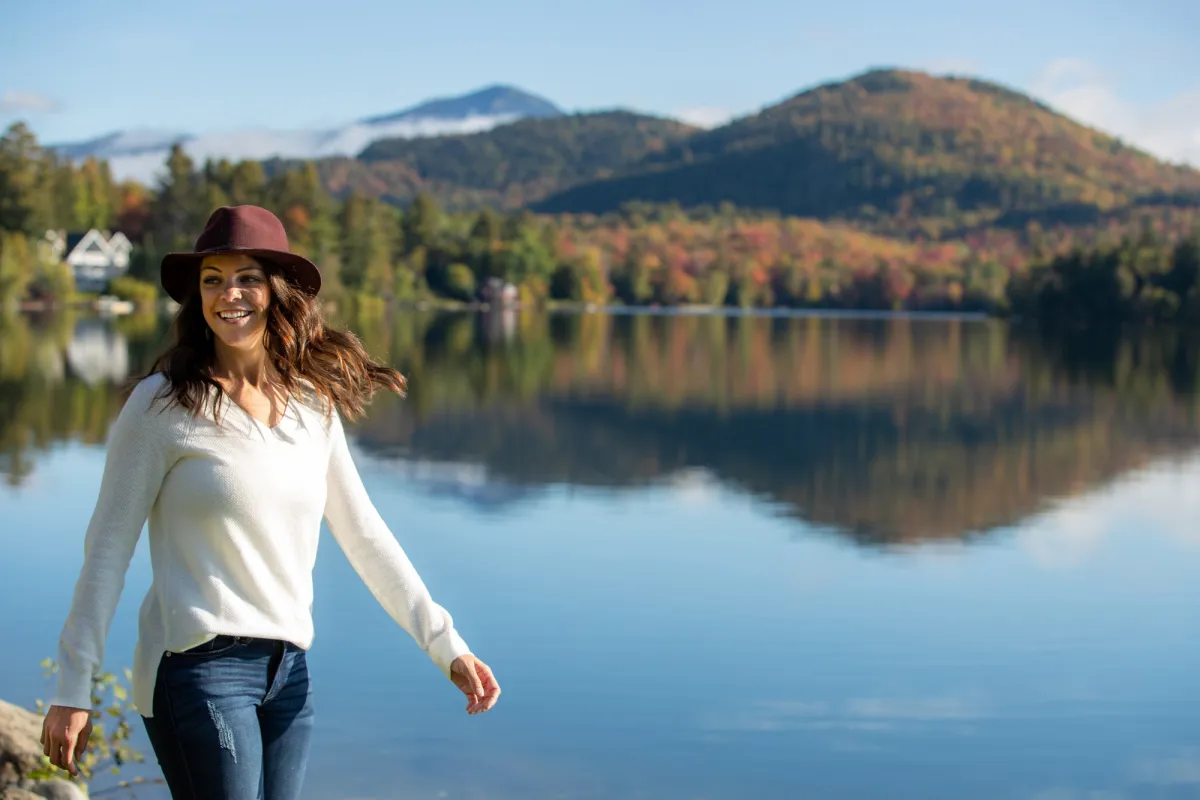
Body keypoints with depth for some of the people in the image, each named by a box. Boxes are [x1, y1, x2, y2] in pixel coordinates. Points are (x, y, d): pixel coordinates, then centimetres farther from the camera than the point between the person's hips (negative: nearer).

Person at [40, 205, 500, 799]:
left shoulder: (314, 405, 8)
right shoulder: (163, 404, -6)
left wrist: (446, 646, 6)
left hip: (288, 671, 5)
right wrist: (72, 690, -6)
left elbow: (363, 535, 11)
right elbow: (108, 548, -4)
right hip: (200, 666, -5)